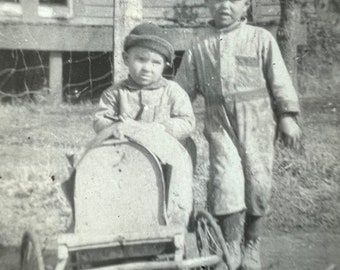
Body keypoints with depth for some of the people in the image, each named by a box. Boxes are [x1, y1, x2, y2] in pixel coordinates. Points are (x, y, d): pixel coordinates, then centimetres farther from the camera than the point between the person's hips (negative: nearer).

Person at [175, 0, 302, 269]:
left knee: (257, 184, 2)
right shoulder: (198, 49, 9)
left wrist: (287, 115, -3)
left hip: (257, 124, -1)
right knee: (226, 181, -14)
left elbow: (279, 80, 2)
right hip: (220, 126, 1)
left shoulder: (261, 39, 2)